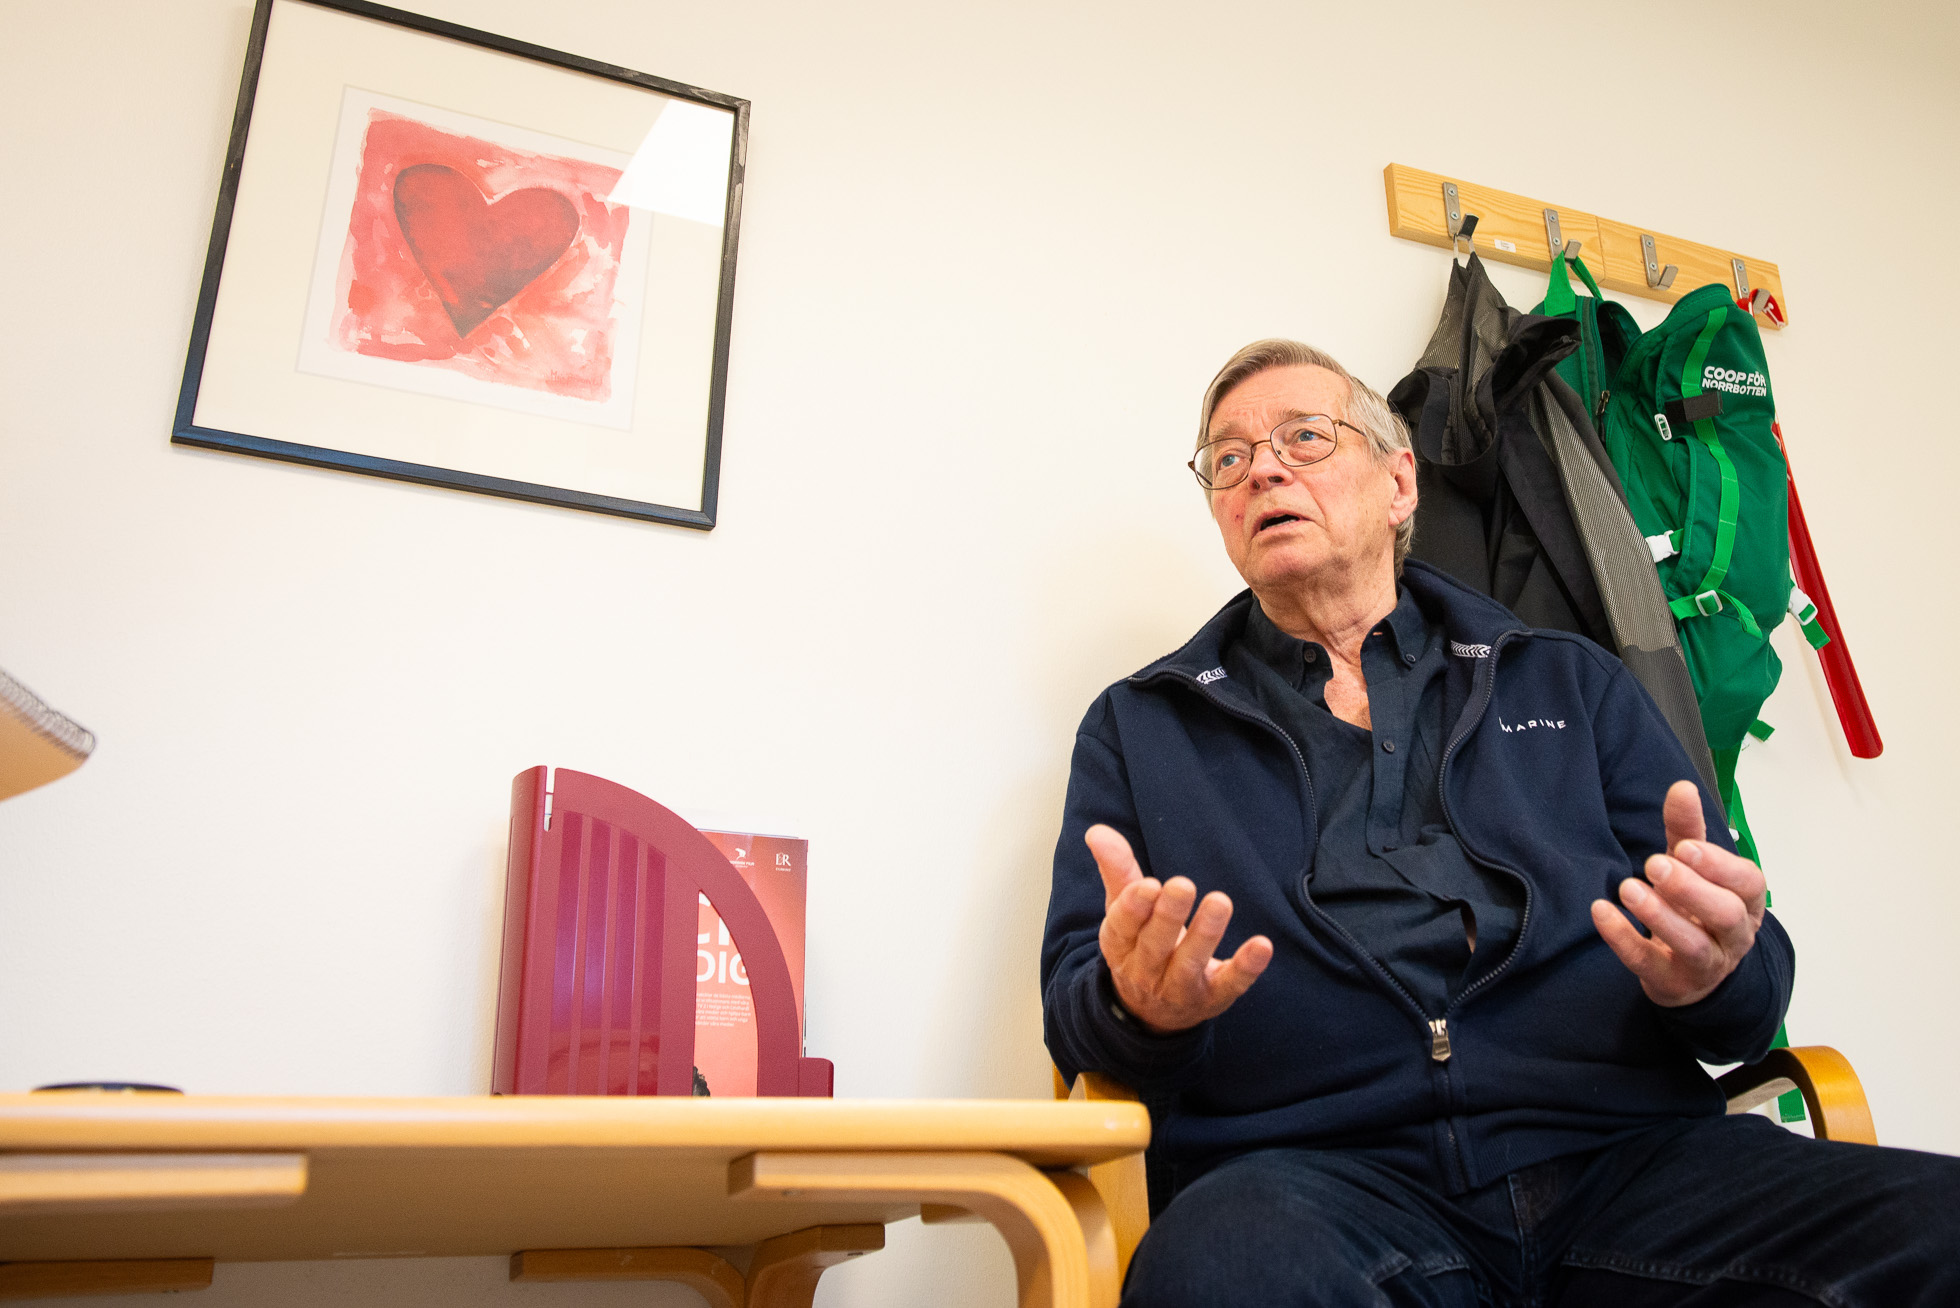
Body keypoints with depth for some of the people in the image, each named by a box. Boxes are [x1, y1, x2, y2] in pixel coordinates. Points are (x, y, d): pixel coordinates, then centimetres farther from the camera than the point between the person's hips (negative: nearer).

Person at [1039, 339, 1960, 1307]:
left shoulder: (1572, 683, 17)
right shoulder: (1137, 728, 13)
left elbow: (1750, 988, 13)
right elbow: (1072, 1004, 6)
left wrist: (1711, 973, -12)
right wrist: (1139, 1005, -20)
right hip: (1314, 1168, -3)